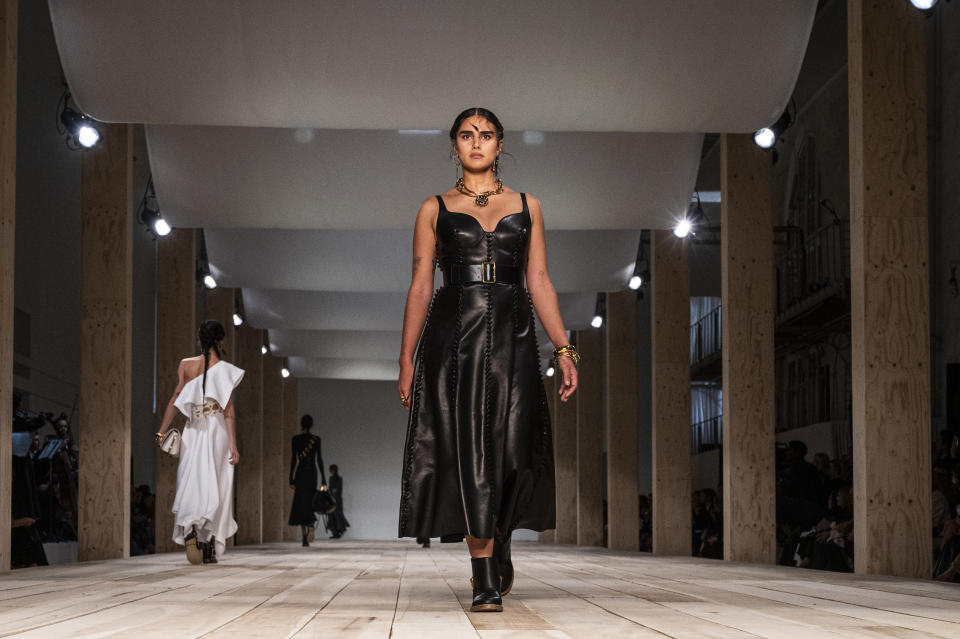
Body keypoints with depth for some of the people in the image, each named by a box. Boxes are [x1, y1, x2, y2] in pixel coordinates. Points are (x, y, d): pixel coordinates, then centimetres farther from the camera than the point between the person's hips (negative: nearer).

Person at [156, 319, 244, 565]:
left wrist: (161, 432, 2)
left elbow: (176, 399, -2)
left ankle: (189, 529, -26)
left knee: (191, 485, 2)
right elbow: (229, 410, -7)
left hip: (193, 432, 2)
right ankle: (210, 549, 4)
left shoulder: (186, 365, 3)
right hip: (217, 432, -2)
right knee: (215, 489, 4)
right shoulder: (223, 368, -5)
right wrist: (233, 445, -7)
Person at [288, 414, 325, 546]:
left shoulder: (296, 439, -3)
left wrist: (291, 479, -3)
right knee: (309, 503, 12)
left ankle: (304, 538, -10)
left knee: (301, 504, 0)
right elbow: (319, 459, 1)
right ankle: (311, 525, -18)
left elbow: (294, 459, -6)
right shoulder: (316, 439, 2)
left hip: (300, 473, -2)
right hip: (312, 473, 2)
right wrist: (324, 478, 4)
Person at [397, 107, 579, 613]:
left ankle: (500, 544, 25)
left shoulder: (525, 206, 14)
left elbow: (539, 283, 11)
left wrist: (563, 349, 2)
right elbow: (420, 287, 7)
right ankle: (486, 578, -3)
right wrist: (406, 359, 1)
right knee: (468, 453, -6)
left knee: (512, 451, -5)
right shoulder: (435, 209, 10)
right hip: (453, 338, -1)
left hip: (511, 339, 1)